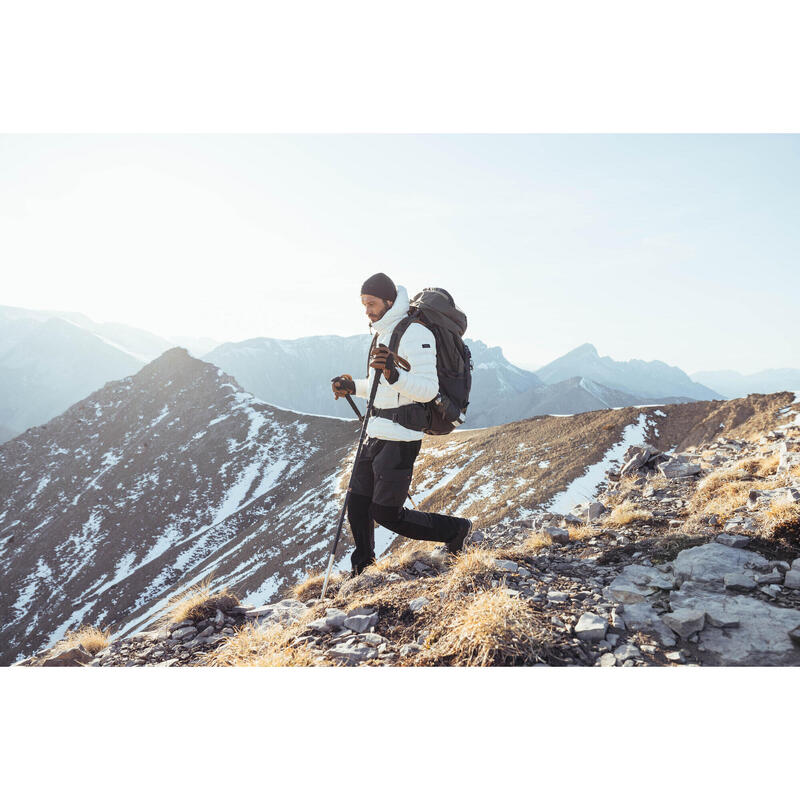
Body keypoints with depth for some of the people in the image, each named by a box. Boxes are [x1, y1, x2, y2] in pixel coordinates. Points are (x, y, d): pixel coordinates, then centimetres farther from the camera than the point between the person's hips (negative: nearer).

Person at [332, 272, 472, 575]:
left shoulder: (415, 334, -15)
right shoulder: (383, 333, 15)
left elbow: (428, 389, -24)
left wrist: (394, 374, -38)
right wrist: (354, 386, 15)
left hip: (400, 438, -9)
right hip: (375, 434, 9)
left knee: (387, 513, -5)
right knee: (357, 503, 14)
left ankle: (455, 529, 13)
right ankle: (361, 566, 34)